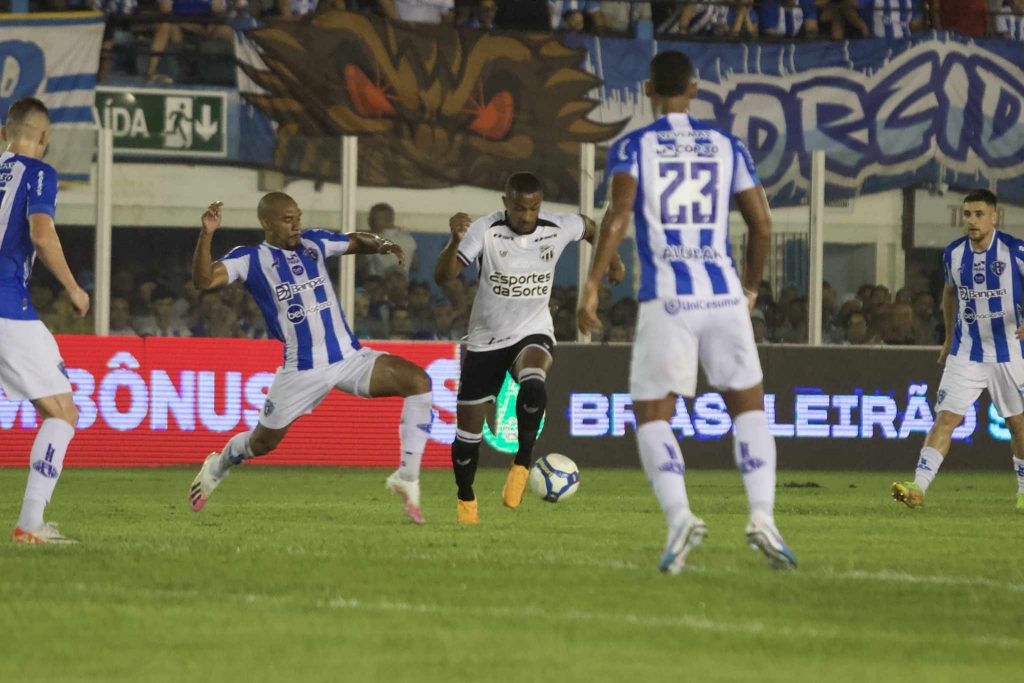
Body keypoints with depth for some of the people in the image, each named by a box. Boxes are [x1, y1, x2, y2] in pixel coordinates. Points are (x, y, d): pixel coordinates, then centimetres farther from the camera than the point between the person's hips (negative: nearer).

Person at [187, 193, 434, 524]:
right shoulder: (250, 259, -6)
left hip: (349, 357, 3)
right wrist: (207, 234, -33)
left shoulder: (313, 243, 7)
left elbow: (355, 241, 23)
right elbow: (204, 280, -20)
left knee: (418, 381, -18)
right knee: (264, 441, 9)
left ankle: (407, 478, -14)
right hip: (302, 370, -3)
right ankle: (216, 468, 45)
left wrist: (382, 246, 2)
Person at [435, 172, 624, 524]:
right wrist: (455, 241, -44)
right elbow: (442, 276, -28)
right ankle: (466, 499, 30)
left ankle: (521, 464, -20)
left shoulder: (558, 228, -11)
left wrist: (614, 262, 20)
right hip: (486, 339, 0)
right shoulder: (485, 230, -18)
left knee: (533, 384, -37)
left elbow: (590, 227, 14)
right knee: (468, 429, 4)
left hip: (533, 333, 0)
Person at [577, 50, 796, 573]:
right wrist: (751, 286, 24)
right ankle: (763, 515, -6)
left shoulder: (632, 148, 4)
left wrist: (592, 286, -11)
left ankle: (679, 517, -16)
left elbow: (618, 215, -12)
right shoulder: (727, 148, 12)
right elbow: (761, 223, 9)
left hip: (665, 300, -2)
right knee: (748, 408, 14)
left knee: (652, 418, 7)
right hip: (723, 294, 2)